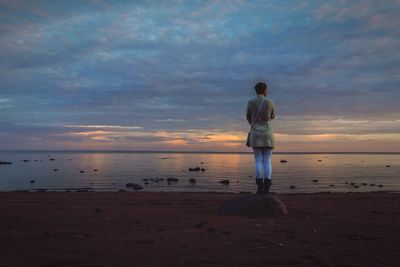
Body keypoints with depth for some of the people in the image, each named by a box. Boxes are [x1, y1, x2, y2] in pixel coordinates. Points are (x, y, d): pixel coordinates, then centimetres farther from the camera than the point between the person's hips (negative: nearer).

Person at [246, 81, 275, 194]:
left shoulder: (250, 102, 1)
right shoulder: (270, 102, 2)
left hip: (256, 134, 0)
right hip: (267, 133, 0)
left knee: (258, 161, 0)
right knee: (267, 161, 2)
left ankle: (260, 188, -8)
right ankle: (266, 188, -6)